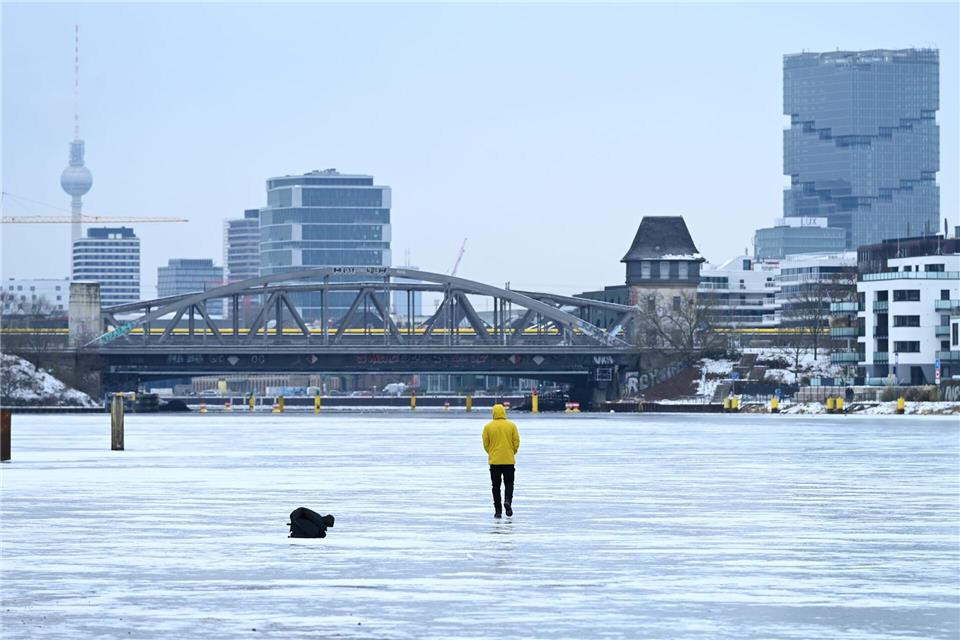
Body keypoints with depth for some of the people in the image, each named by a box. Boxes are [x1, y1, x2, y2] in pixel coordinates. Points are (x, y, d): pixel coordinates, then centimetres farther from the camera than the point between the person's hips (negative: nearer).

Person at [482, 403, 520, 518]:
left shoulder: (488, 427, -2)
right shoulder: (511, 425, -2)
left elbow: (485, 444, 0)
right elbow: (516, 442, -1)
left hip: (494, 461, 0)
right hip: (509, 460, 0)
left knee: (496, 486, 7)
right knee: (509, 483, 10)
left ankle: (498, 511, 5)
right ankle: (508, 500, -17)